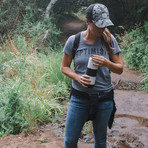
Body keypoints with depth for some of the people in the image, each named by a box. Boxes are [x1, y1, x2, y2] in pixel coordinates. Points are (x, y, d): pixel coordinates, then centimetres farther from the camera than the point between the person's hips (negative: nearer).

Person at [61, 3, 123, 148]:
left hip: (104, 98, 1)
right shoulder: (74, 41, -7)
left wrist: (107, 63, -21)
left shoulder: (109, 40, -5)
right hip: (79, 97, 0)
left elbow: (120, 69, 0)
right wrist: (77, 77, -17)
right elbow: (64, 67, 2)